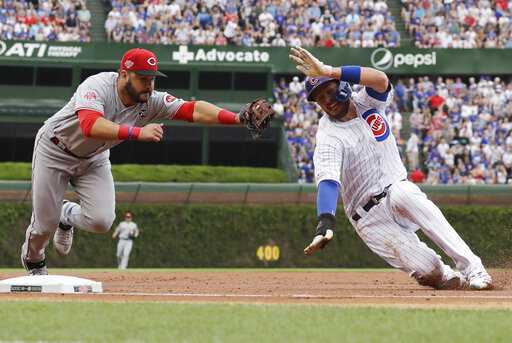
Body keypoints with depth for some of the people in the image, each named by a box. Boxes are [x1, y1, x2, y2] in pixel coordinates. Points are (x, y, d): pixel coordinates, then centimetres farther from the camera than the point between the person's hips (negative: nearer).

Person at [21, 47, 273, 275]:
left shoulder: (151, 101, -21)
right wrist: (138, 132, -62)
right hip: (55, 150, -5)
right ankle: (33, 259, 35)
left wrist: (238, 118, -45)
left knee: (101, 221, -12)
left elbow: (193, 109, -31)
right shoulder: (98, 87, -35)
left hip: (92, 159, 5)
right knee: (45, 223, -1)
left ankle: (68, 215, 25)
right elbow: (90, 126, -52)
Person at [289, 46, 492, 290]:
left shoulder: (366, 103, -1)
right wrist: (325, 223, -51)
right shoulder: (328, 138, -15)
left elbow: (381, 79, -26)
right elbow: (327, 181, -32)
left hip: (399, 190, 3)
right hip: (370, 218, -3)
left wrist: (330, 72, -37)